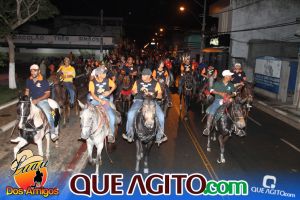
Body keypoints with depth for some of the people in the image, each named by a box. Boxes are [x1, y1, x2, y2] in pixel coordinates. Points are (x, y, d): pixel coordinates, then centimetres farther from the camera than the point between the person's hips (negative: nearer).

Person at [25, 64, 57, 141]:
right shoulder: (28, 80, 7)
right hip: (31, 100, 6)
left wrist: (37, 100, -16)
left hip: (42, 100, -5)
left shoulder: (44, 81, -9)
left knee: (48, 114, -26)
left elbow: (47, 94, -9)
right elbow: (27, 91, 19)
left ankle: (52, 133, -17)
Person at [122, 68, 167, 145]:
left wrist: (152, 94, -14)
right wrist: (139, 90, -5)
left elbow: (159, 95, 7)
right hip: (139, 100, 1)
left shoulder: (155, 83, 10)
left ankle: (160, 135, -8)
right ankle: (130, 134, -13)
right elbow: (132, 92, 15)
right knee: (130, 113, -27)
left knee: (161, 115, -23)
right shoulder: (138, 82, 15)